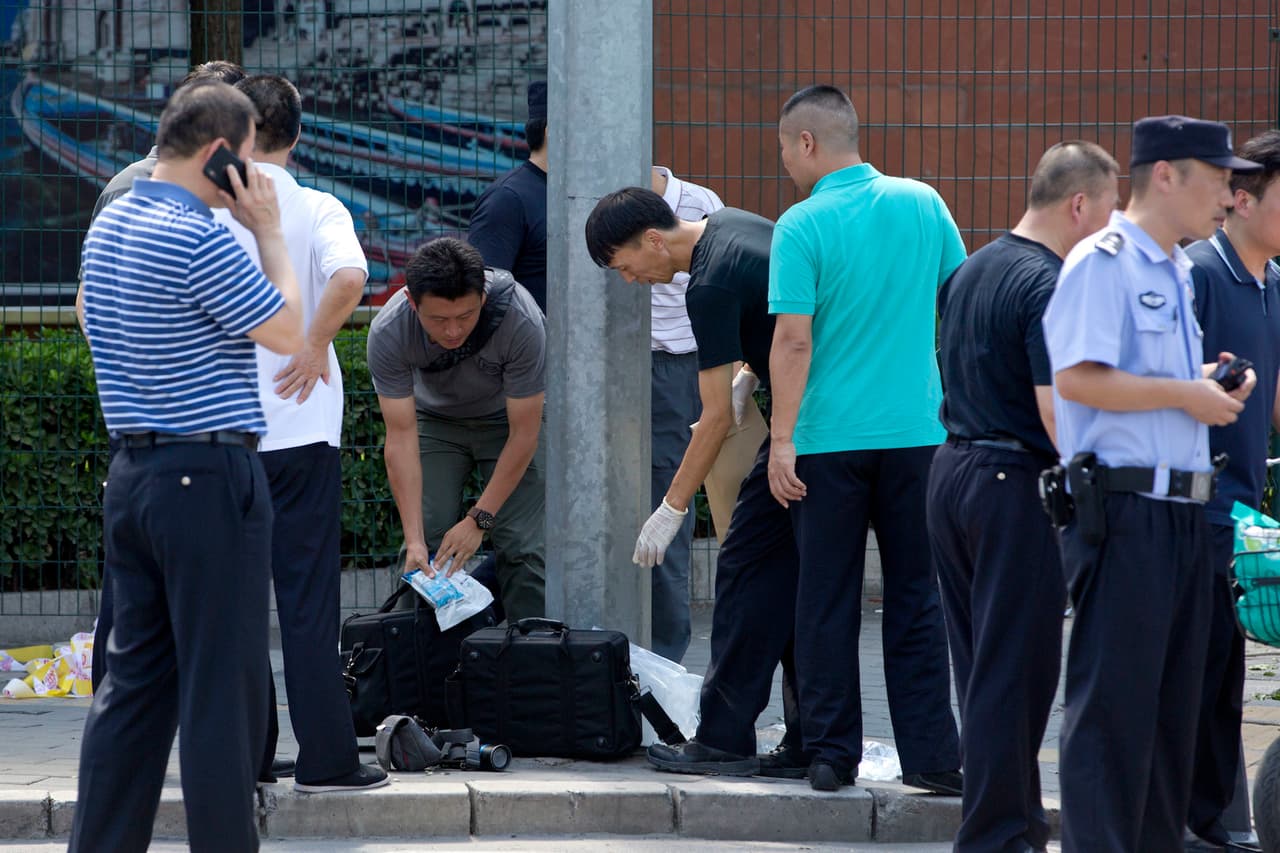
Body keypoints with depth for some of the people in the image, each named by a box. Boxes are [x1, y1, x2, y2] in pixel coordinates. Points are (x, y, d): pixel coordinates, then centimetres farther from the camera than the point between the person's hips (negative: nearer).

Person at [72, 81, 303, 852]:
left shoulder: (106, 228, 10)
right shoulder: (200, 239, -18)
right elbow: (287, 331, -10)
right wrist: (269, 231, -1)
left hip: (133, 471, 9)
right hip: (211, 477, -9)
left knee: (135, 674, 12)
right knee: (224, 685, -3)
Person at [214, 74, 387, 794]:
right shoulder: (316, 210, -5)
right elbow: (349, 277, -24)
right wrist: (315, 348, -11)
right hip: (298, 430, -2)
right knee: (308, 597, 1)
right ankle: (325, 757, 0)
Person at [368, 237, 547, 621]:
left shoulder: (521, 322, -36)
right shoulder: (388, 333, -32)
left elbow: (523, 434, -27)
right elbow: (401, 437, -27)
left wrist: (479, 519, -27)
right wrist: (414, 538, -33)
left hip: (510, 416, -1)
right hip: (435, 418, 1)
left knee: (523, 549, -14)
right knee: (423, 554, -11)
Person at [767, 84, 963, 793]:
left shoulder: (802, 228, -9)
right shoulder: (922, 204, 3)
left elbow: (793, 341, -14)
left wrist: (783, 439, -10)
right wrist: (958, 407, 22)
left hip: (829, 437, -3)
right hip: (917, 433, 3)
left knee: (827, 604, 6)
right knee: (916, 598, 8)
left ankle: (831, 754, 8)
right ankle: (931, 755, 5)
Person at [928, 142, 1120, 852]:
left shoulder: (970, 270, 12)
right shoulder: (1049, 286, -17)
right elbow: (1057, 408, -22)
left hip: (952, 468, 9)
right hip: (1016, 484, -9)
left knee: (982, 666, 14)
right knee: (1014, 670, -3)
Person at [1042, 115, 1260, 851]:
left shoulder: (1179, 272, 19)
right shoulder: (1104, 263, -10)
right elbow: (1079, 378, -21)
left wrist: (1209, 385, 7)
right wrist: (1182, 393, -15)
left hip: (1183, 513, 9)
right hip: (1126, 509, -9)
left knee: (1174, 701, 12)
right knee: (1114, 701, -7)